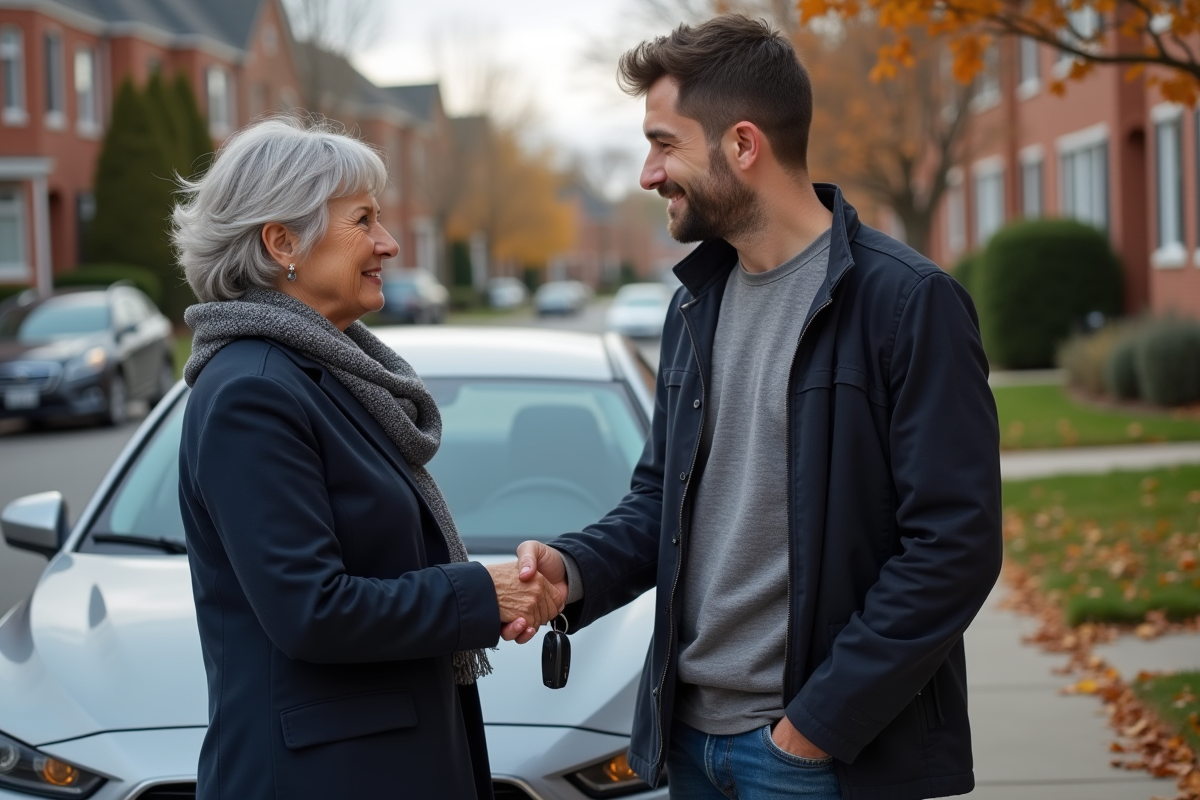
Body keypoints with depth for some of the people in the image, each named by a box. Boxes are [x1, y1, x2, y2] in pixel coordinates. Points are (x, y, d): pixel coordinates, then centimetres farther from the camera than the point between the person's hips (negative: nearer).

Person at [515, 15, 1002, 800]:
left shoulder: (909, 302, -13)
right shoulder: (697, 300, 10)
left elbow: (955, 545, -16)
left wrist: (817, 723, -16)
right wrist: (575, 568, -4)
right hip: (690, 735, 7)